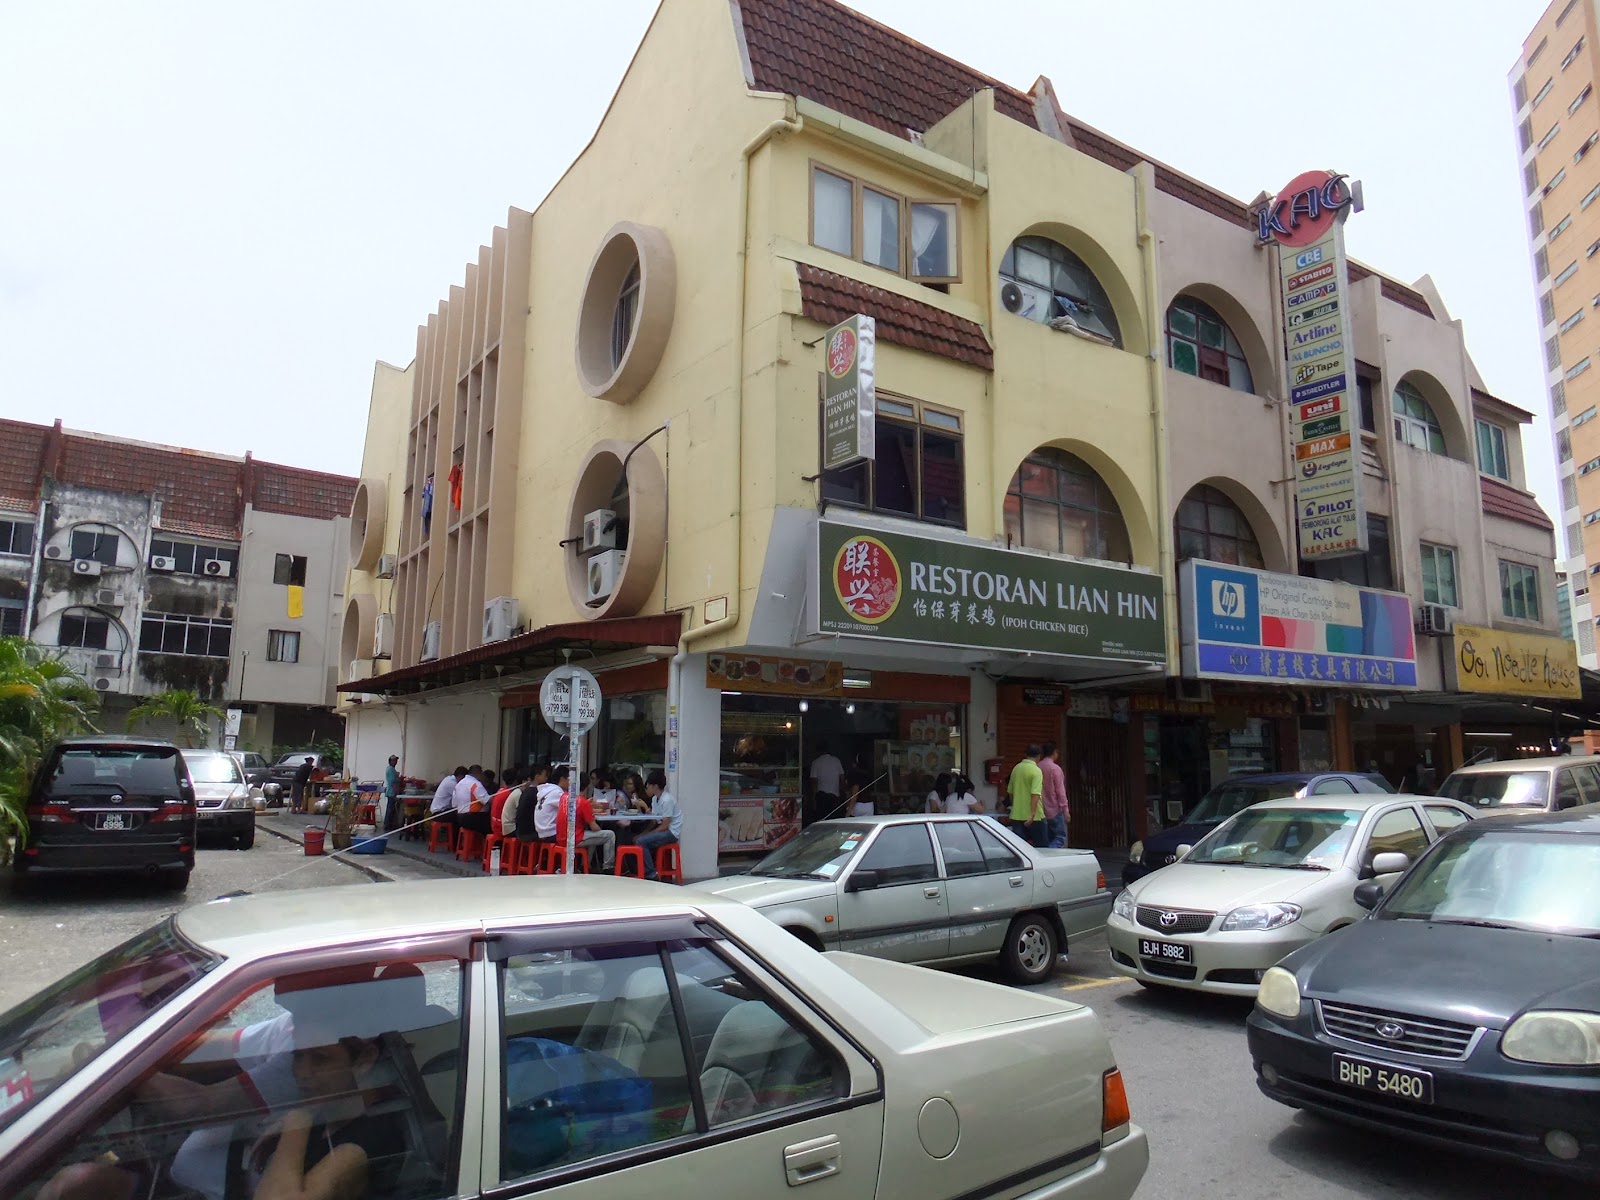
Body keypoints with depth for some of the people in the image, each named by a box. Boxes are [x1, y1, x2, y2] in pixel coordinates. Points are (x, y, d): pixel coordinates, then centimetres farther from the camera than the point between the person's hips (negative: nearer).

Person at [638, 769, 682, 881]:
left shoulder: (667, 800, -19)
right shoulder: (655, 799, 10)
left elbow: (664, 825, -20)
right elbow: (654, 820, 9)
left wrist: (648, 834, -14)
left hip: (671, 832, -10)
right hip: (663, 829, 10)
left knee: (641, 842, -20)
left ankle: (651, 874, -14)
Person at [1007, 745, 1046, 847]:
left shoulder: (1016, 768, 7)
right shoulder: (1036, 771, -12)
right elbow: (1035, 794, -23)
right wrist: (1032, 815, -26)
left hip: (1016, 815, 5)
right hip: (1033, 817, -5)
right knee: (1040, 846, 11)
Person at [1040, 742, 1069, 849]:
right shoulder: (1055, 768, -13)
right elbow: (1060, 791, -13)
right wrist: (1066, 810, -9)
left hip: (1041, 810, 6)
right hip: (1054, 810, -6)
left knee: (1047, 839, 13)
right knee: (1060, 837, -1)